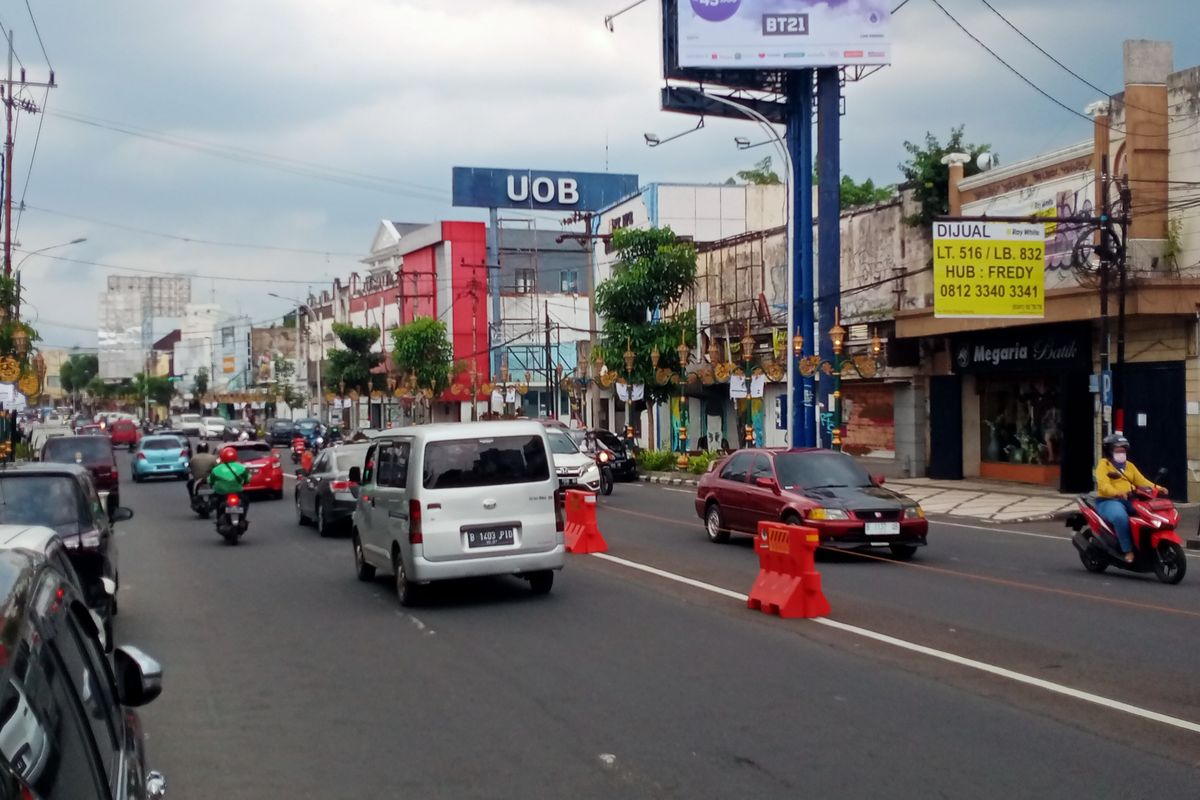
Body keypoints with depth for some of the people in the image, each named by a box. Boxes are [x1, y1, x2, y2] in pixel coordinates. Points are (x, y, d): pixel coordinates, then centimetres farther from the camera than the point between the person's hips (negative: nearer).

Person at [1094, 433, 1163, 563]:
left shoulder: (1129, 466, 23)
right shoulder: (1104, 464, 2)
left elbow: (1141, 480, 11)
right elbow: (1103, 485, -15)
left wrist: (1157, 488, -8)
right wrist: (1117, 493, -35)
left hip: (1129, 500, 6)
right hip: (1108, 501, -6)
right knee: (1121, 517, -38)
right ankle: (1128, 550, -32)